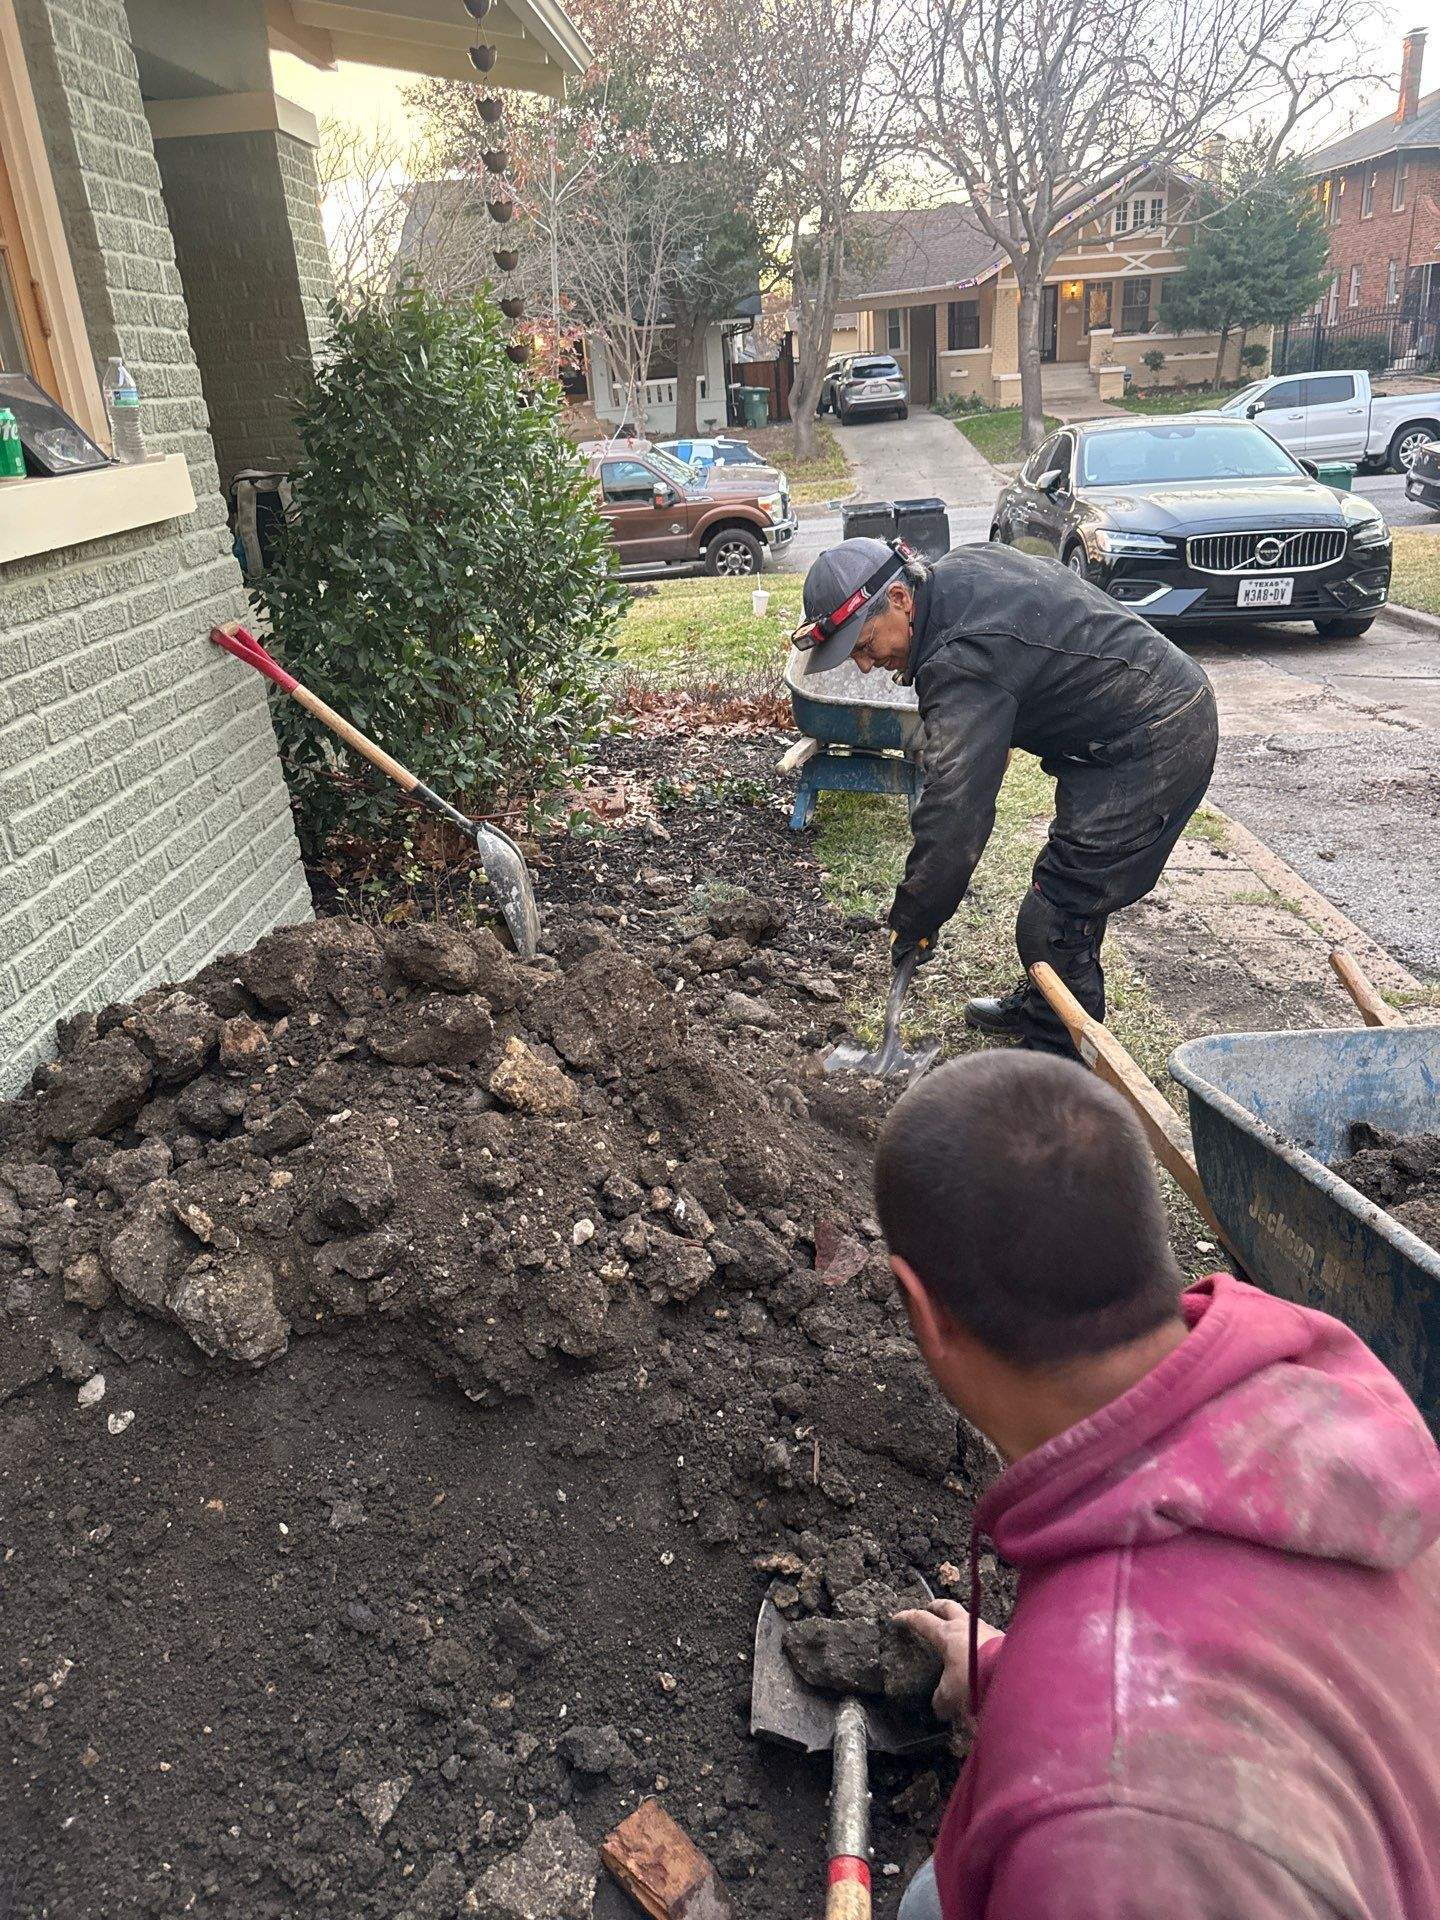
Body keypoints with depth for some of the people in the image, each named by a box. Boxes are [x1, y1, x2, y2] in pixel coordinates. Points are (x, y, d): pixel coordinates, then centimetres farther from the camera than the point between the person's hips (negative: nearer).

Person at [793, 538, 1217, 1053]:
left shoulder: (962, 663, -28)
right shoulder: (959, 567, 2)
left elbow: (953, 818, -29)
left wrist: (911, 923, -17)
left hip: (1152, 748, -11)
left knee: (1054, 922, -8)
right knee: (1066, 883, 23)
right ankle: (1041, 1008, 40)